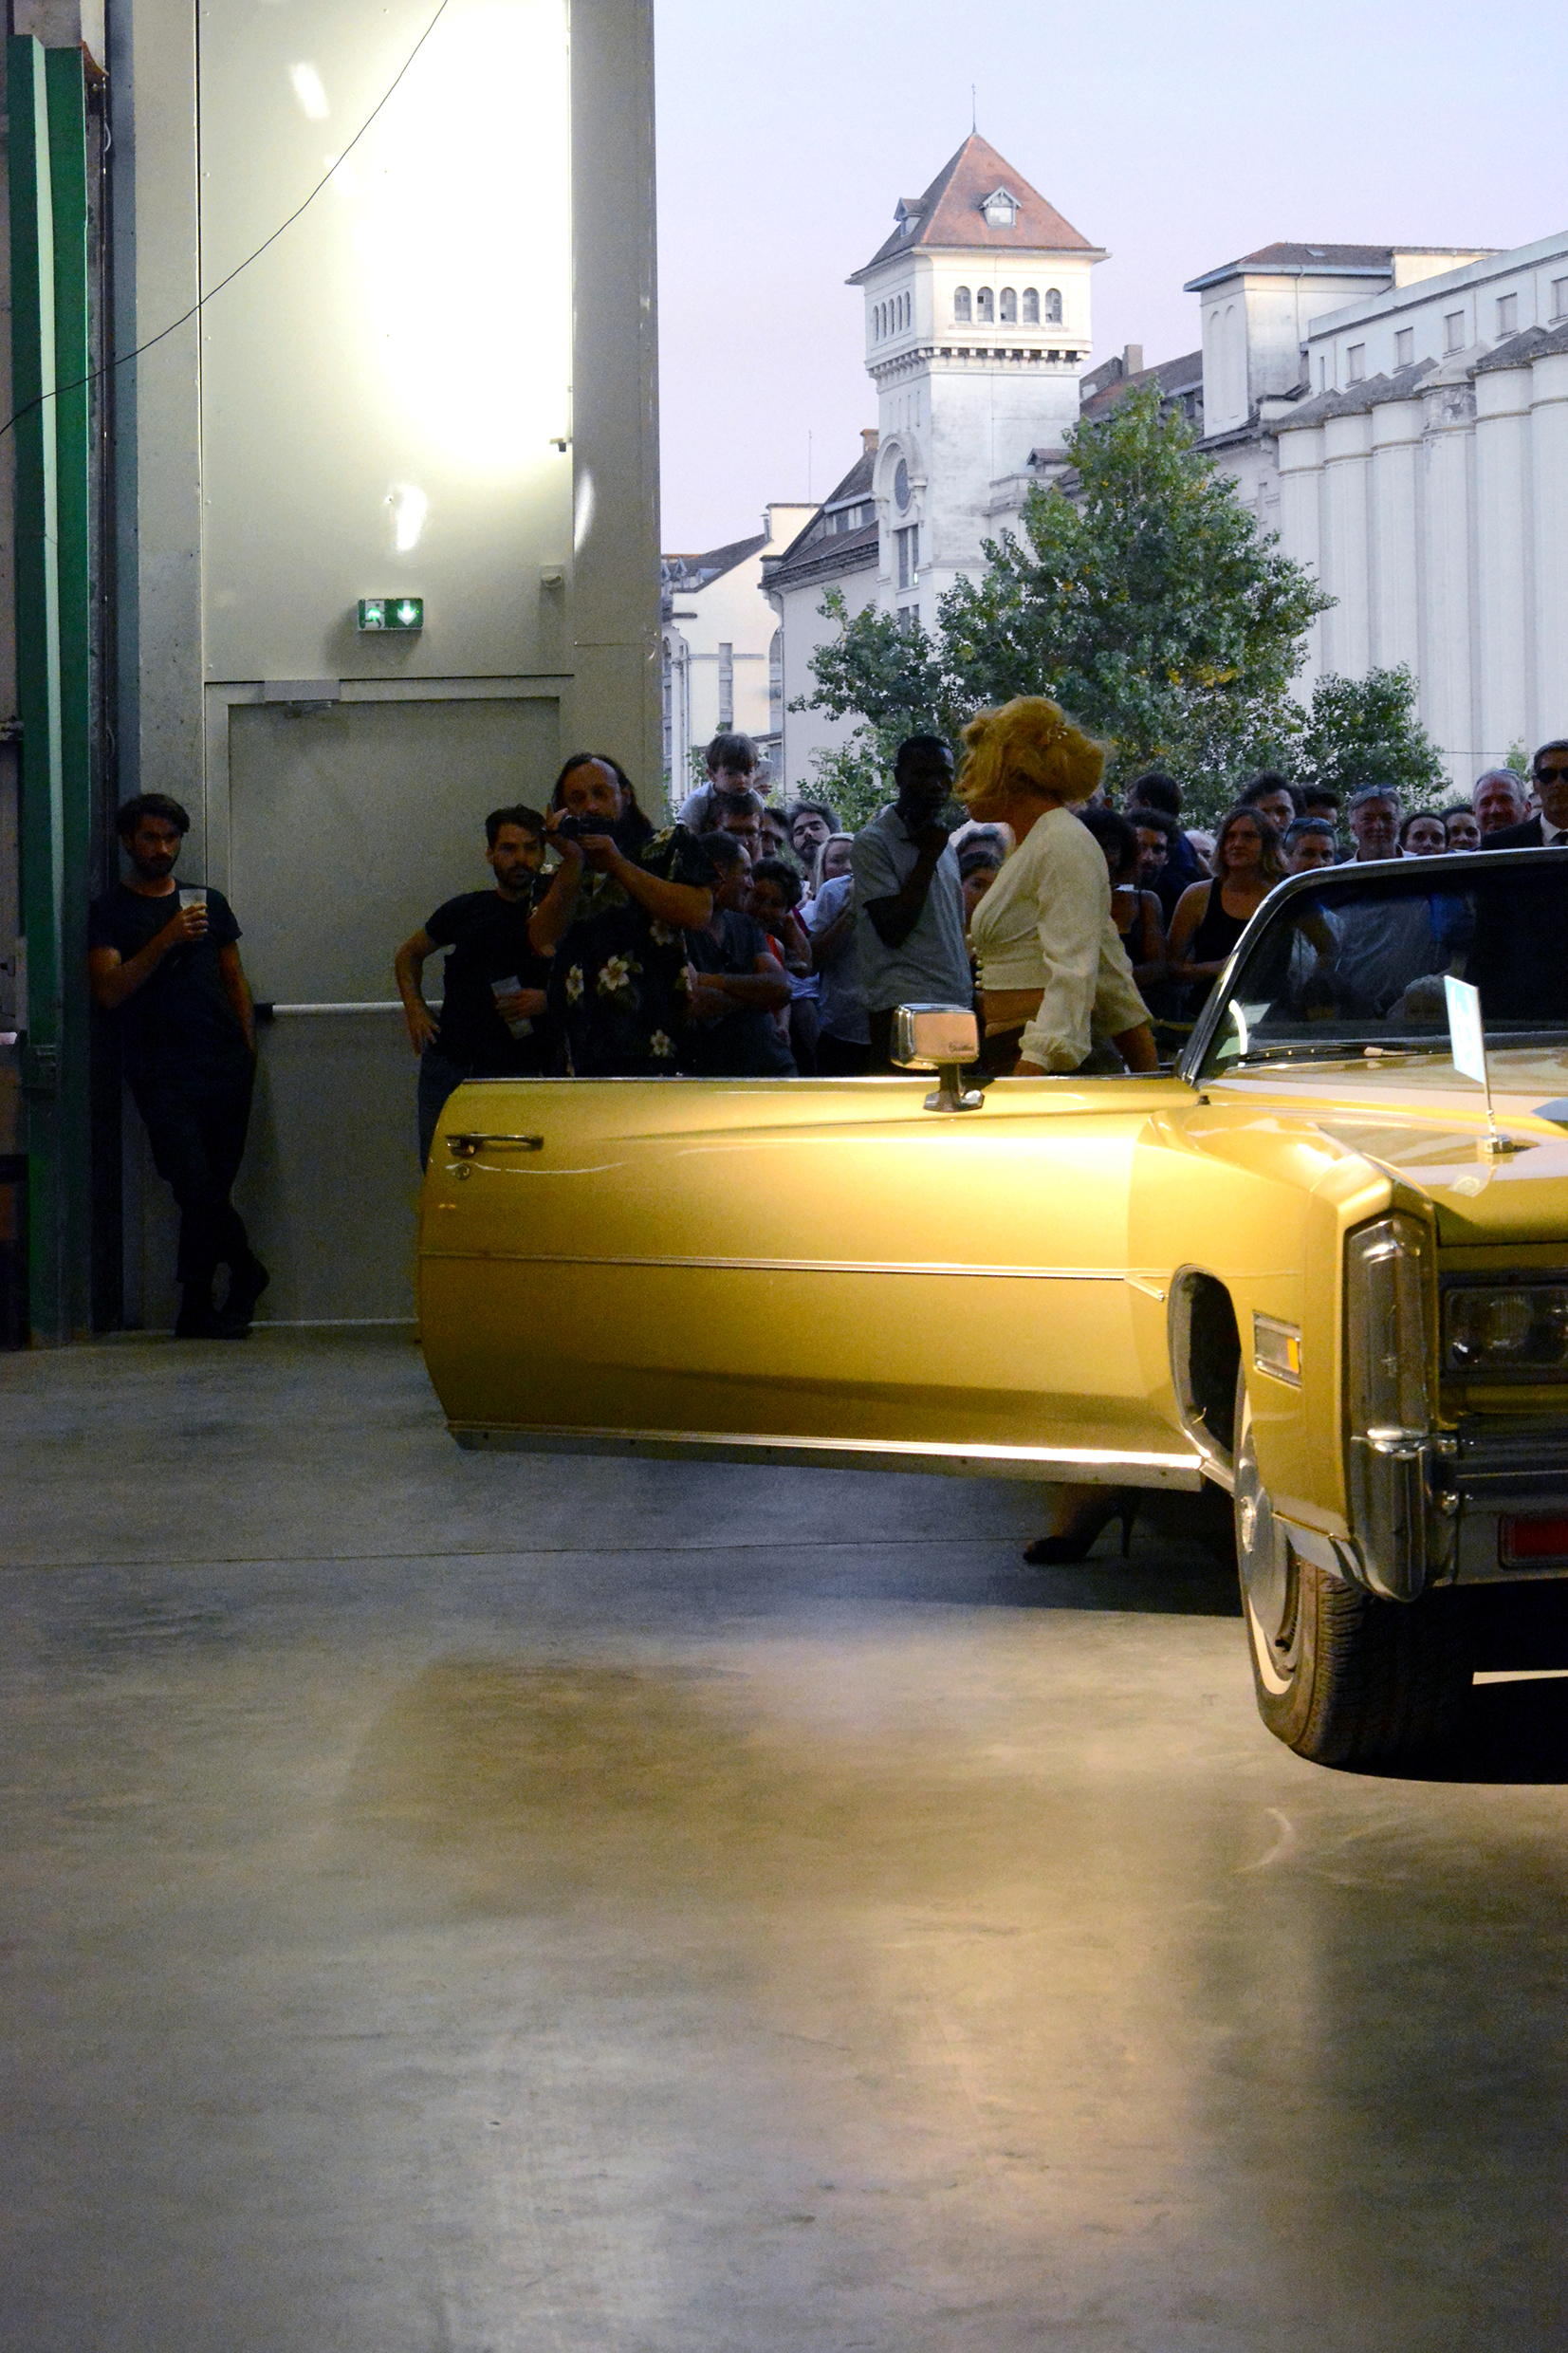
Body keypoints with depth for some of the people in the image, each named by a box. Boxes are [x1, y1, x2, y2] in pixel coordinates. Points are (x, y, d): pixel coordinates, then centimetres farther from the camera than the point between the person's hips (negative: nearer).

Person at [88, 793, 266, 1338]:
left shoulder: (210, 902, 18)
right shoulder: (111, 911, 6)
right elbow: (109, 991, -7)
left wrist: (246, 1050, 11)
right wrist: (166, 940, -16)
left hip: (225, 1067, 3)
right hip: (161, 1072, -3)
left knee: (209, 1191, 1)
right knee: (198, 1187, -16)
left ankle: (195, 1313, 8)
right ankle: (245, 1272, 3)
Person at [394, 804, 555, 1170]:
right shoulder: (466, 910, 12)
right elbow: (408, 955, 27)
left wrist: (548, 1001, -13)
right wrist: (415, 1011, 12)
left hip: (520, 1070, -3)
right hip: (448, 1064, 3)